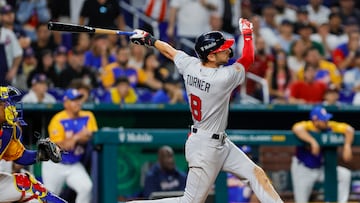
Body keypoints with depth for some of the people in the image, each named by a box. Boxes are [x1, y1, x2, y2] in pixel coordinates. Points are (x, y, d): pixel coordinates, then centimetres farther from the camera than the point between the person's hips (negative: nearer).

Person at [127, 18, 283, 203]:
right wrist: (247, 33, 7)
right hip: (206, 147, -9)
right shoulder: (223, 78, -24)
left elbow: (169, 50, 14)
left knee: (257, 174, 6)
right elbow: (248, 58, -8)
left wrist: (149, 39, 31)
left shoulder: (189, 65, -5)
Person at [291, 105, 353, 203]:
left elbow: (349, 129, -13)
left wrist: (347, 146, -29)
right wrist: (313, 141, -56)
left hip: (321, 168, 4)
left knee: (345, 174, -13)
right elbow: (297, 128, -48)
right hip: (303, 169, -4)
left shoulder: (329, 127, -11)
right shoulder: (306, 126, -24)